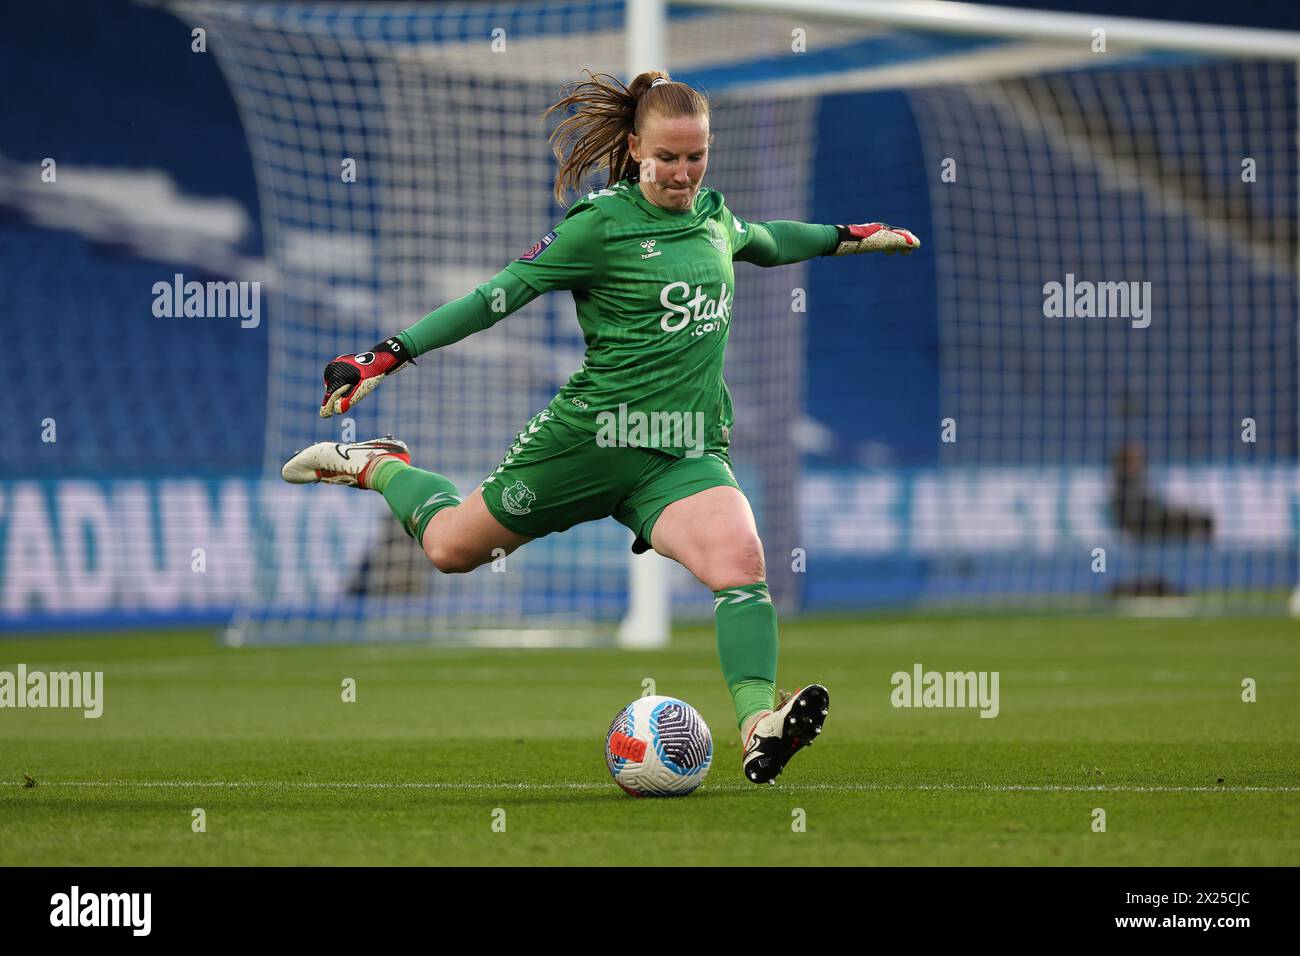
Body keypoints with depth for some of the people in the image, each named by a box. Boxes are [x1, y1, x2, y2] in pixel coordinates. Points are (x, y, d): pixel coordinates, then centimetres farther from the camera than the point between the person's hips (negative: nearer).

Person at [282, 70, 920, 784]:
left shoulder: (713, 216, 9)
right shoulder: (602, 223, -9)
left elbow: (768, 242, 35)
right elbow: (498, 295, -8)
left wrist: (852, 238, 38)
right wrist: (386, 357, -11)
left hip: (686, 455, 3)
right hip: (594, 434, -3)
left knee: (739, 556, -27)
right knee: (451, 548, 11)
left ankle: (758, 727, -38)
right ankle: (376, 464, 42)